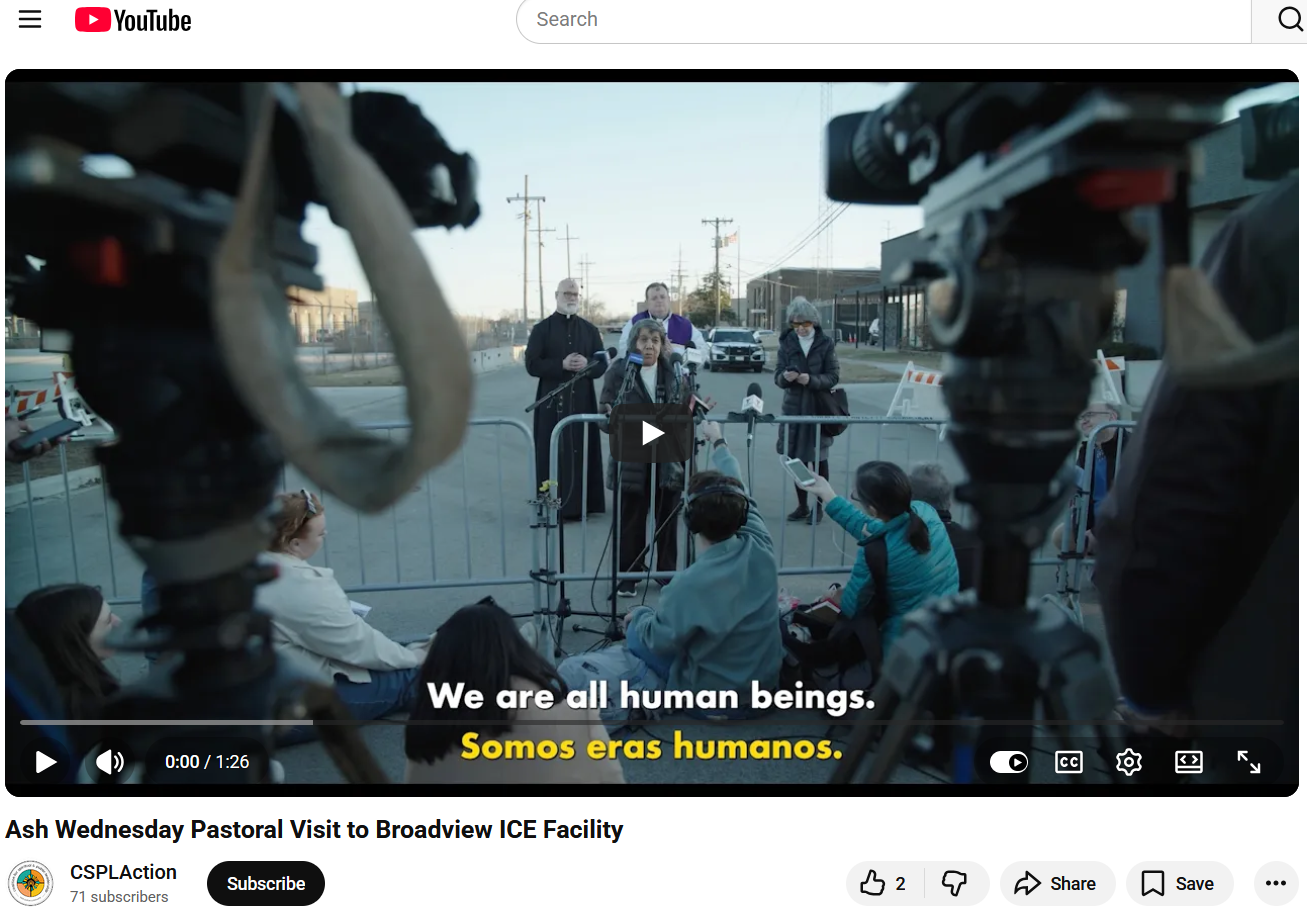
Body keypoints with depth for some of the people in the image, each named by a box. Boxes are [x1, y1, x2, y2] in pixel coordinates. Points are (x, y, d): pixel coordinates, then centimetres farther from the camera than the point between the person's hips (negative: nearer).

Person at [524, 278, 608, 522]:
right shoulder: (542, 329, 2)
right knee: (553, 452, -3)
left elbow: (603, 364, 7)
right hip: (552, 401, -2)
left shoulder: (590, 330, 10)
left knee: (582, 451, 2)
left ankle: (582, 504, 9)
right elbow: (532, 364, -6)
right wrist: (562, 365, -18)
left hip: (582, 400, 3)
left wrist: (586, 364, -15)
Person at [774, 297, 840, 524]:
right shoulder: (786, 343, 2)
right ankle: (802, 505, 20)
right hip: (793, 408, 2)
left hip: (819, 408, -2)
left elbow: (833, 377, -7)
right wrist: (785, 377, -23)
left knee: (820, 459, 4)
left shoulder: (825, 343, -3)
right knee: (796, 458, 7)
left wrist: (811, 380, -24)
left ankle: (819, 506, 15)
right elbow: (778, 377, 0)